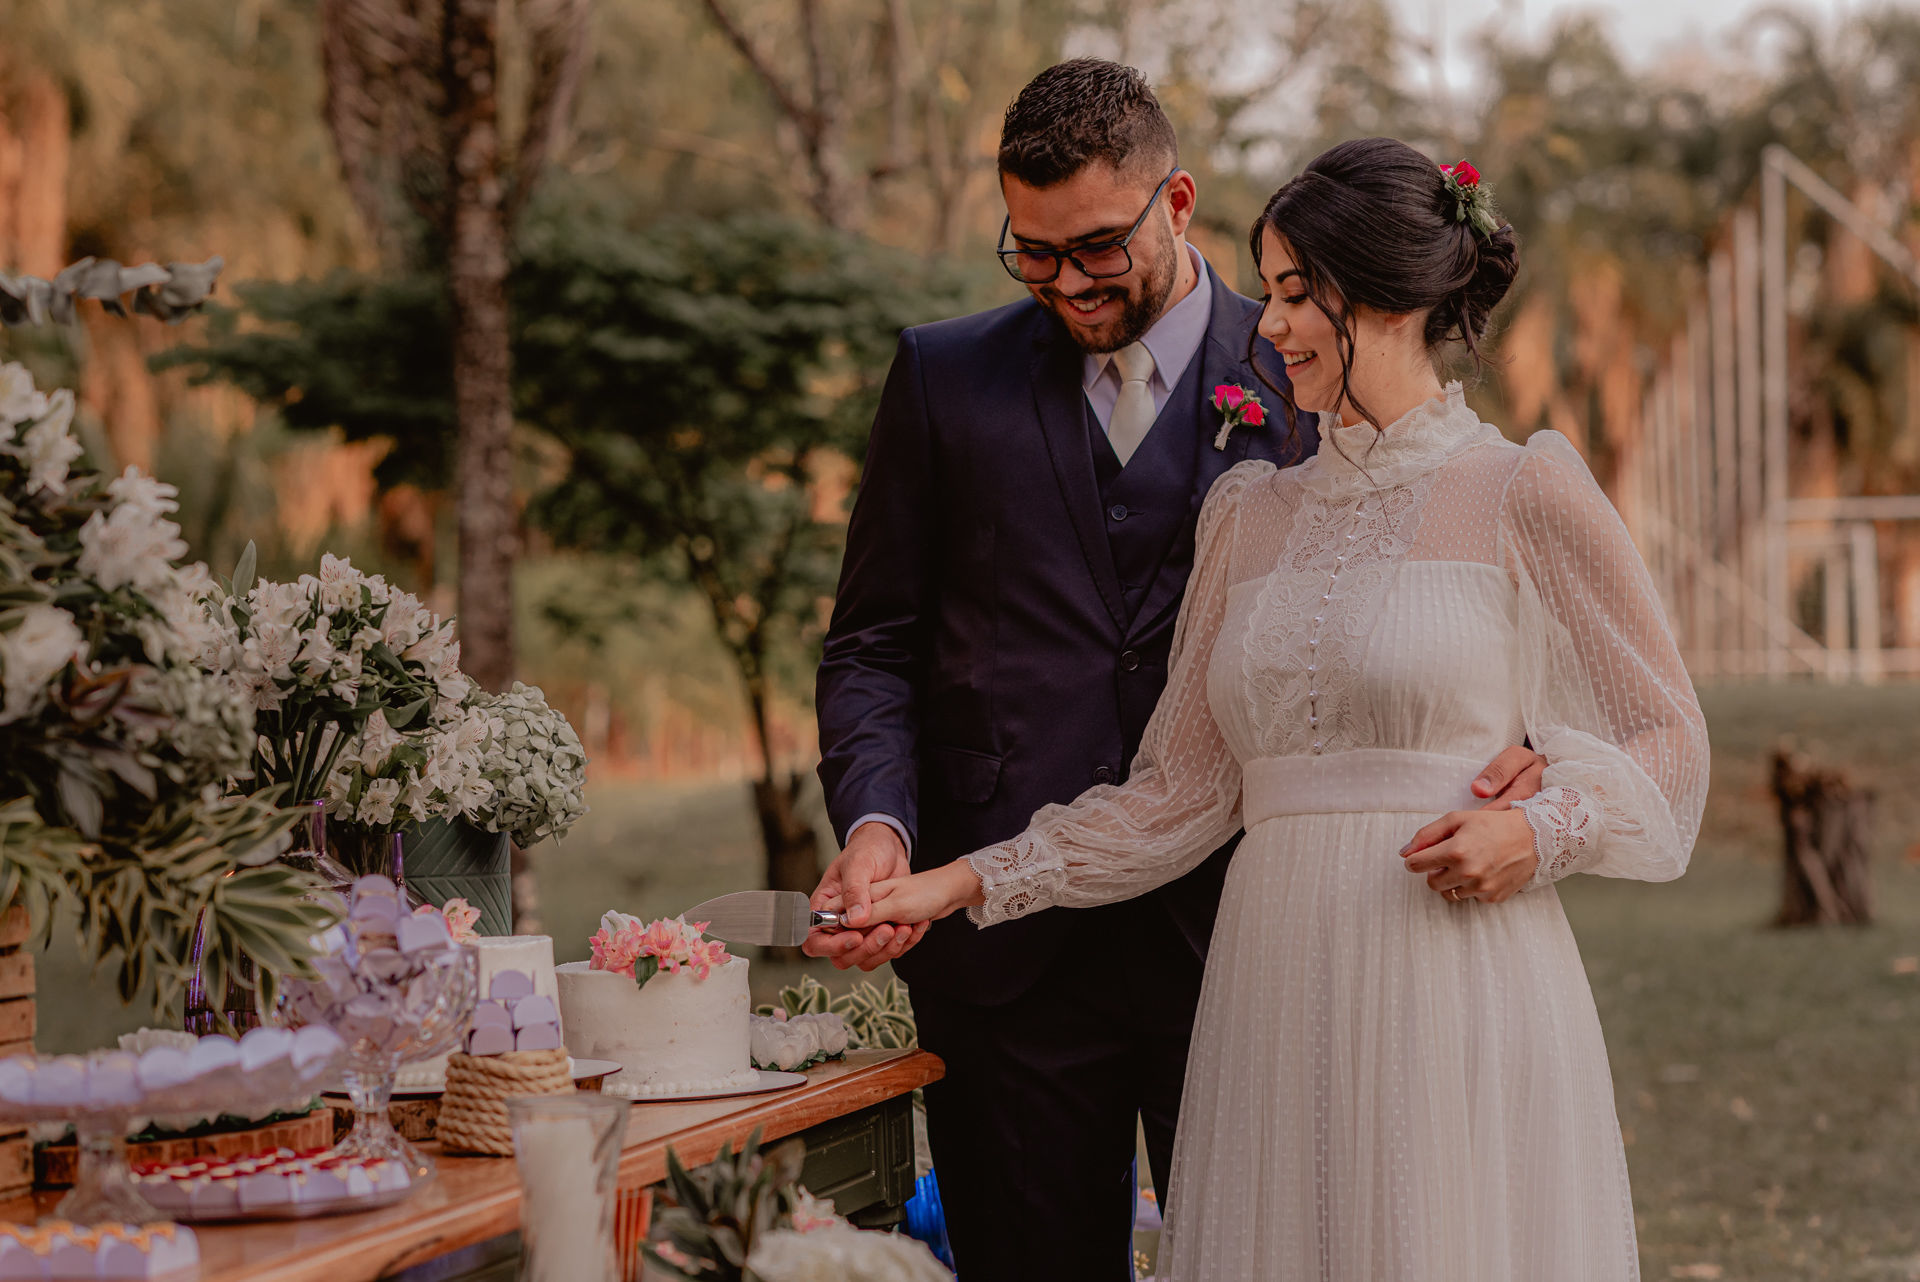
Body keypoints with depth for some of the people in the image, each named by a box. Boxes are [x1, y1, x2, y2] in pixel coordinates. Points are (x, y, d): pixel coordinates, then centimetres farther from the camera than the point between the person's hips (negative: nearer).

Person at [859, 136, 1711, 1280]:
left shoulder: (1524, 495, 0)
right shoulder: (1251, 516, 13)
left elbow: (1664, 731, 5)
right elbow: (1180, 791, 12)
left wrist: (1538, 834, -12)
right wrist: (970, 882, 5)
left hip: (1456, 993, -4)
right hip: (1278, 1001, 4)